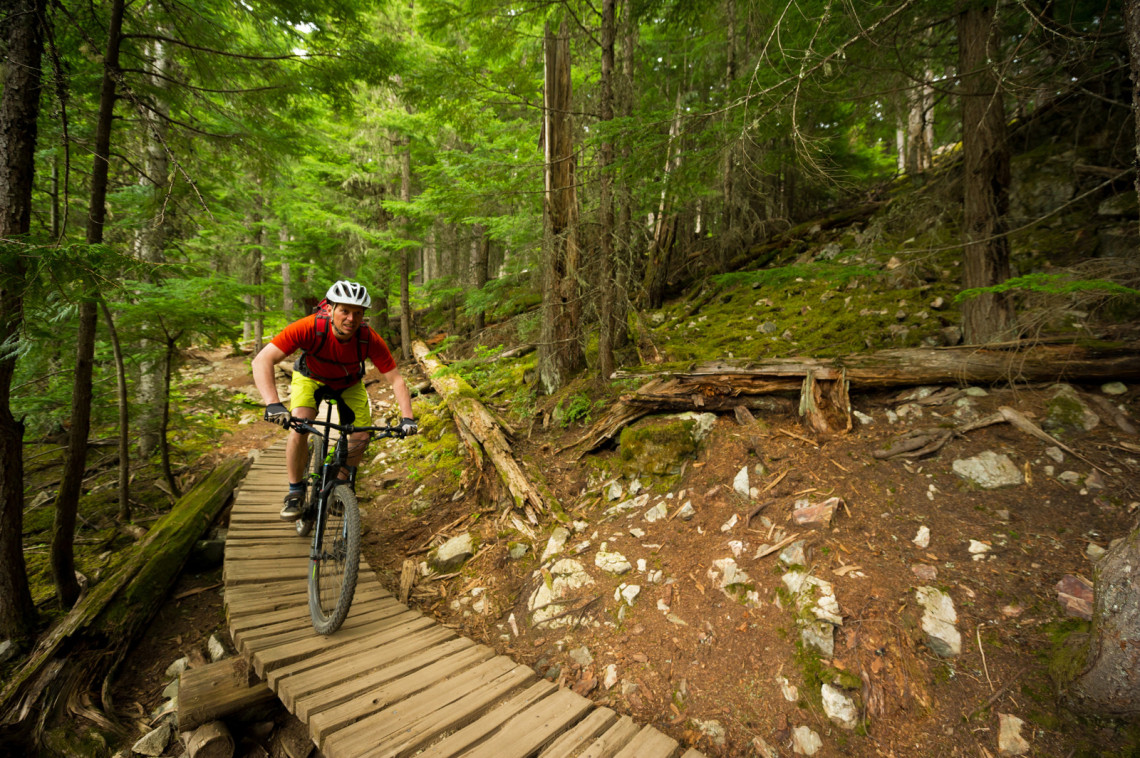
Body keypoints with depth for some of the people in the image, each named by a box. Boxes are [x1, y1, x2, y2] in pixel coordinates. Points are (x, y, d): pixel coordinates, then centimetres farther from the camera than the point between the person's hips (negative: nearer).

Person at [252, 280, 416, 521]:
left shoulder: (369, 339, -32)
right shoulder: (310, 328, -38)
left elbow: (396, 379, -26)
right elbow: (262, 361, -41)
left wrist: (407, 417, -38)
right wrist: (273, 404, -54)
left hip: (349, 383, 2)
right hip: (310, 377, -2)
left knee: (361, 437, -10)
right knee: (299, 428, -25)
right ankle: (295, 492, -3)